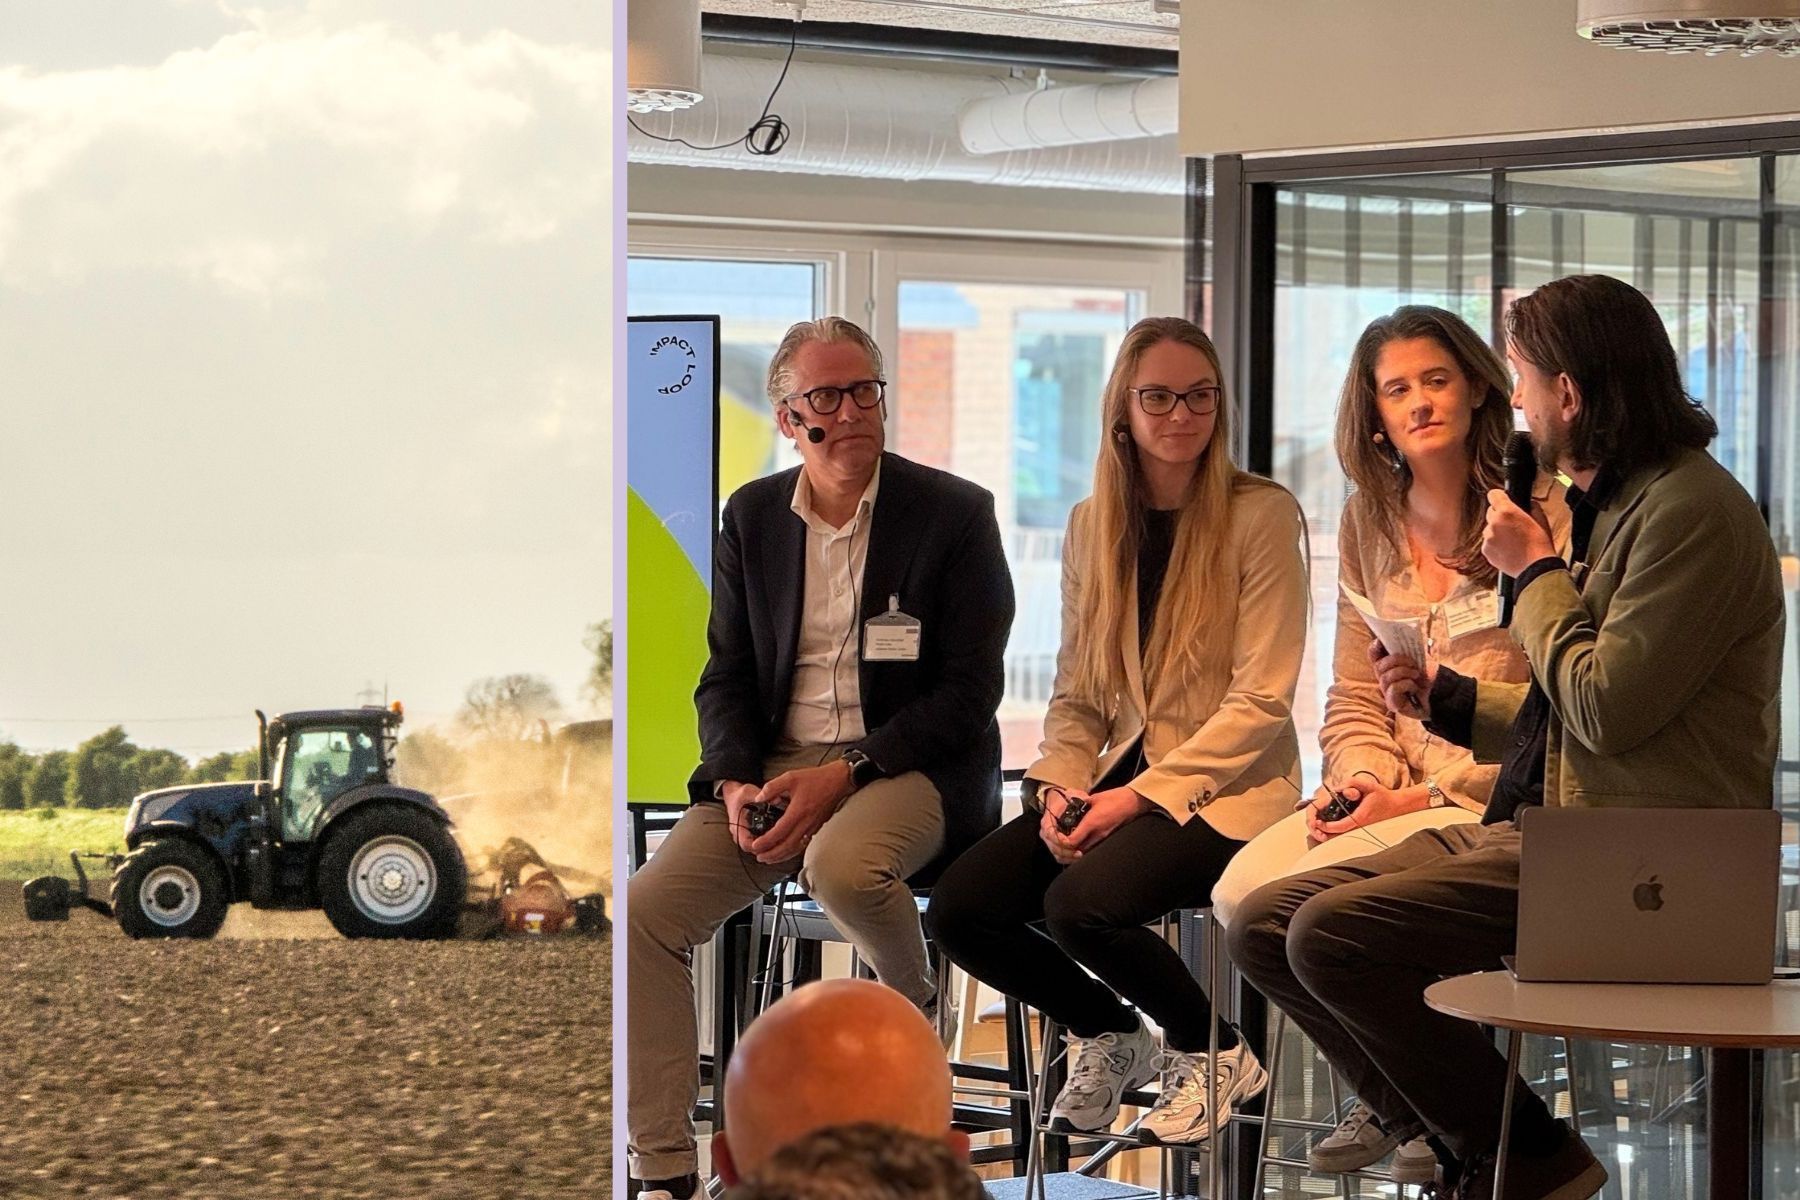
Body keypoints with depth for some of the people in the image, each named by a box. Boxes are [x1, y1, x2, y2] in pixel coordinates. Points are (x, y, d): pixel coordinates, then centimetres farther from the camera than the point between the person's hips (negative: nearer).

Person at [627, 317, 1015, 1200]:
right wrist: (735, 782, -9)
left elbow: (968, 694, -8)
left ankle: (914, 1000, -3)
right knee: (641, 914, -18)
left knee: (842, 862, -38)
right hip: (770, 767, 4)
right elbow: (725, 677, 12)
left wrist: (844, 775, -19)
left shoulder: (954, 514, -4)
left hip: (903, 764, -4)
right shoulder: (751, 517, 10)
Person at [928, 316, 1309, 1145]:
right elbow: (1076, 693, 13)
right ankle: (1109, 1035, 13)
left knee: (1078, 902, -31)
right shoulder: (1092, 525, 11)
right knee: (958, 907, -14)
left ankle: (1214, 1052, -2)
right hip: (1122, 774, 6)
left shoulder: (1262, 516, -7)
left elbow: (1259, 703, -12)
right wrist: (1058, 788, -7)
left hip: (1227, 789, -6)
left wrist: (1137, 797, -18)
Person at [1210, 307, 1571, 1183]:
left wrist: (1423, 796, -17)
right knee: (1240, 889, -17)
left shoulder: (1539, 512, -9)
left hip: (1496, 792, -7)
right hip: (1392, 790, 7)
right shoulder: (1369, 524, 13)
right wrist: (1359, 780, -6)